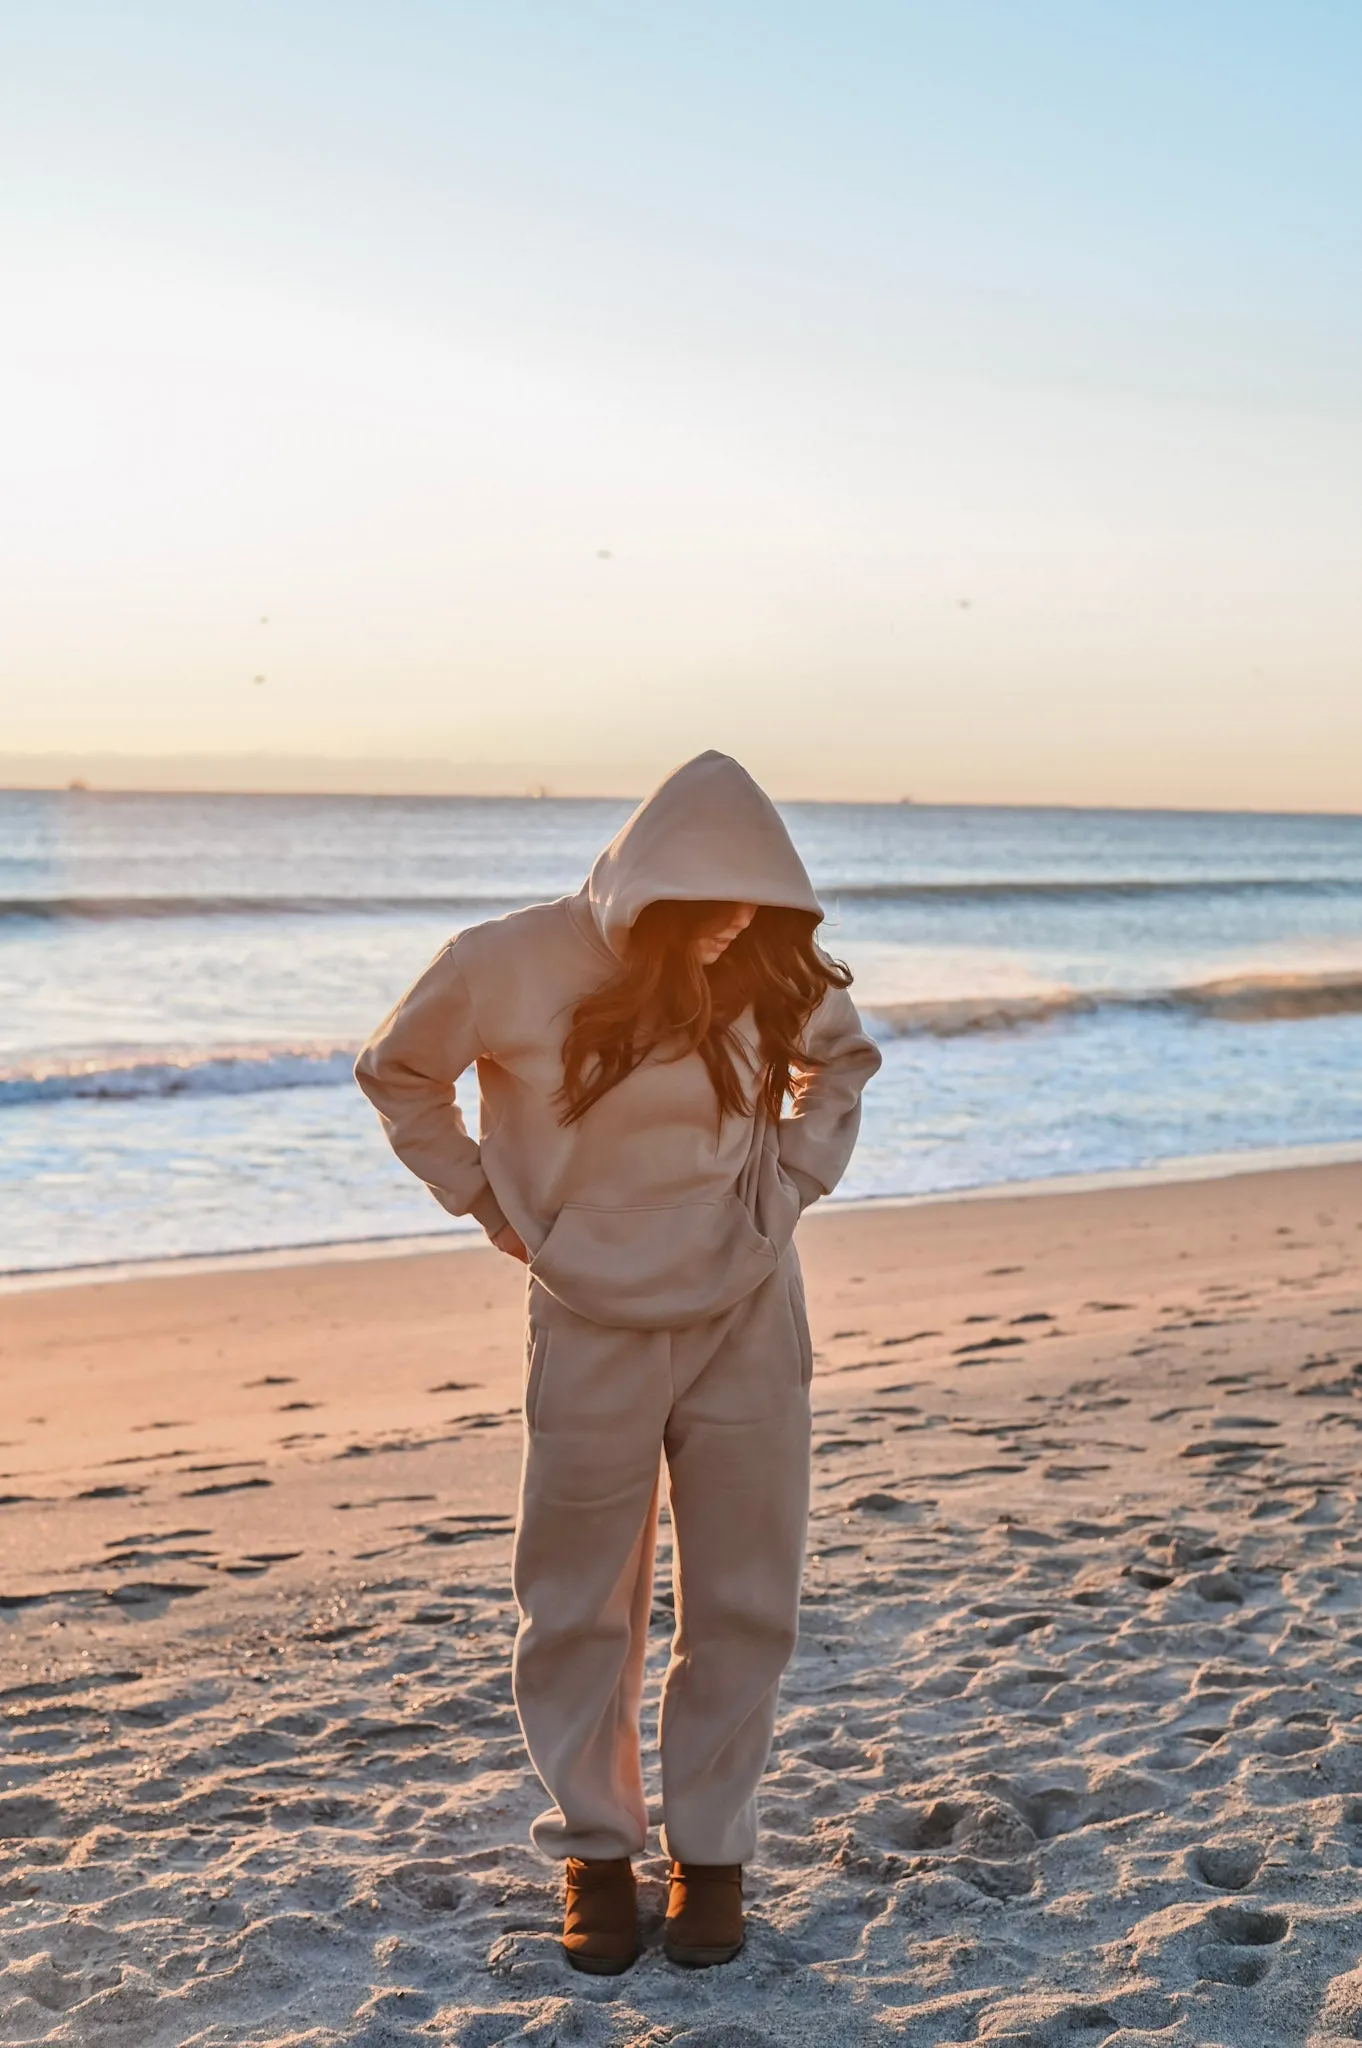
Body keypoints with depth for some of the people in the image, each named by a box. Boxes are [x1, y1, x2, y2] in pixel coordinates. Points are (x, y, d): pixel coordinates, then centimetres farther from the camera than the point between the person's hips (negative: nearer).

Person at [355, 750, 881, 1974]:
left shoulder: (773, 970, -7)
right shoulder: (516, 967, -15)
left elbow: (842, 1059, 15)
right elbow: (397, 1073, 3)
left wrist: (795, 1182, 2)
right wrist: (490, 1204, -3)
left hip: (751, 1326, 2)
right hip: (595, 1335, -2)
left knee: (743, 1604, 8)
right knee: (581, 1609, 8)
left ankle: (712, 1848, 24)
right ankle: (596, 1849, 25)